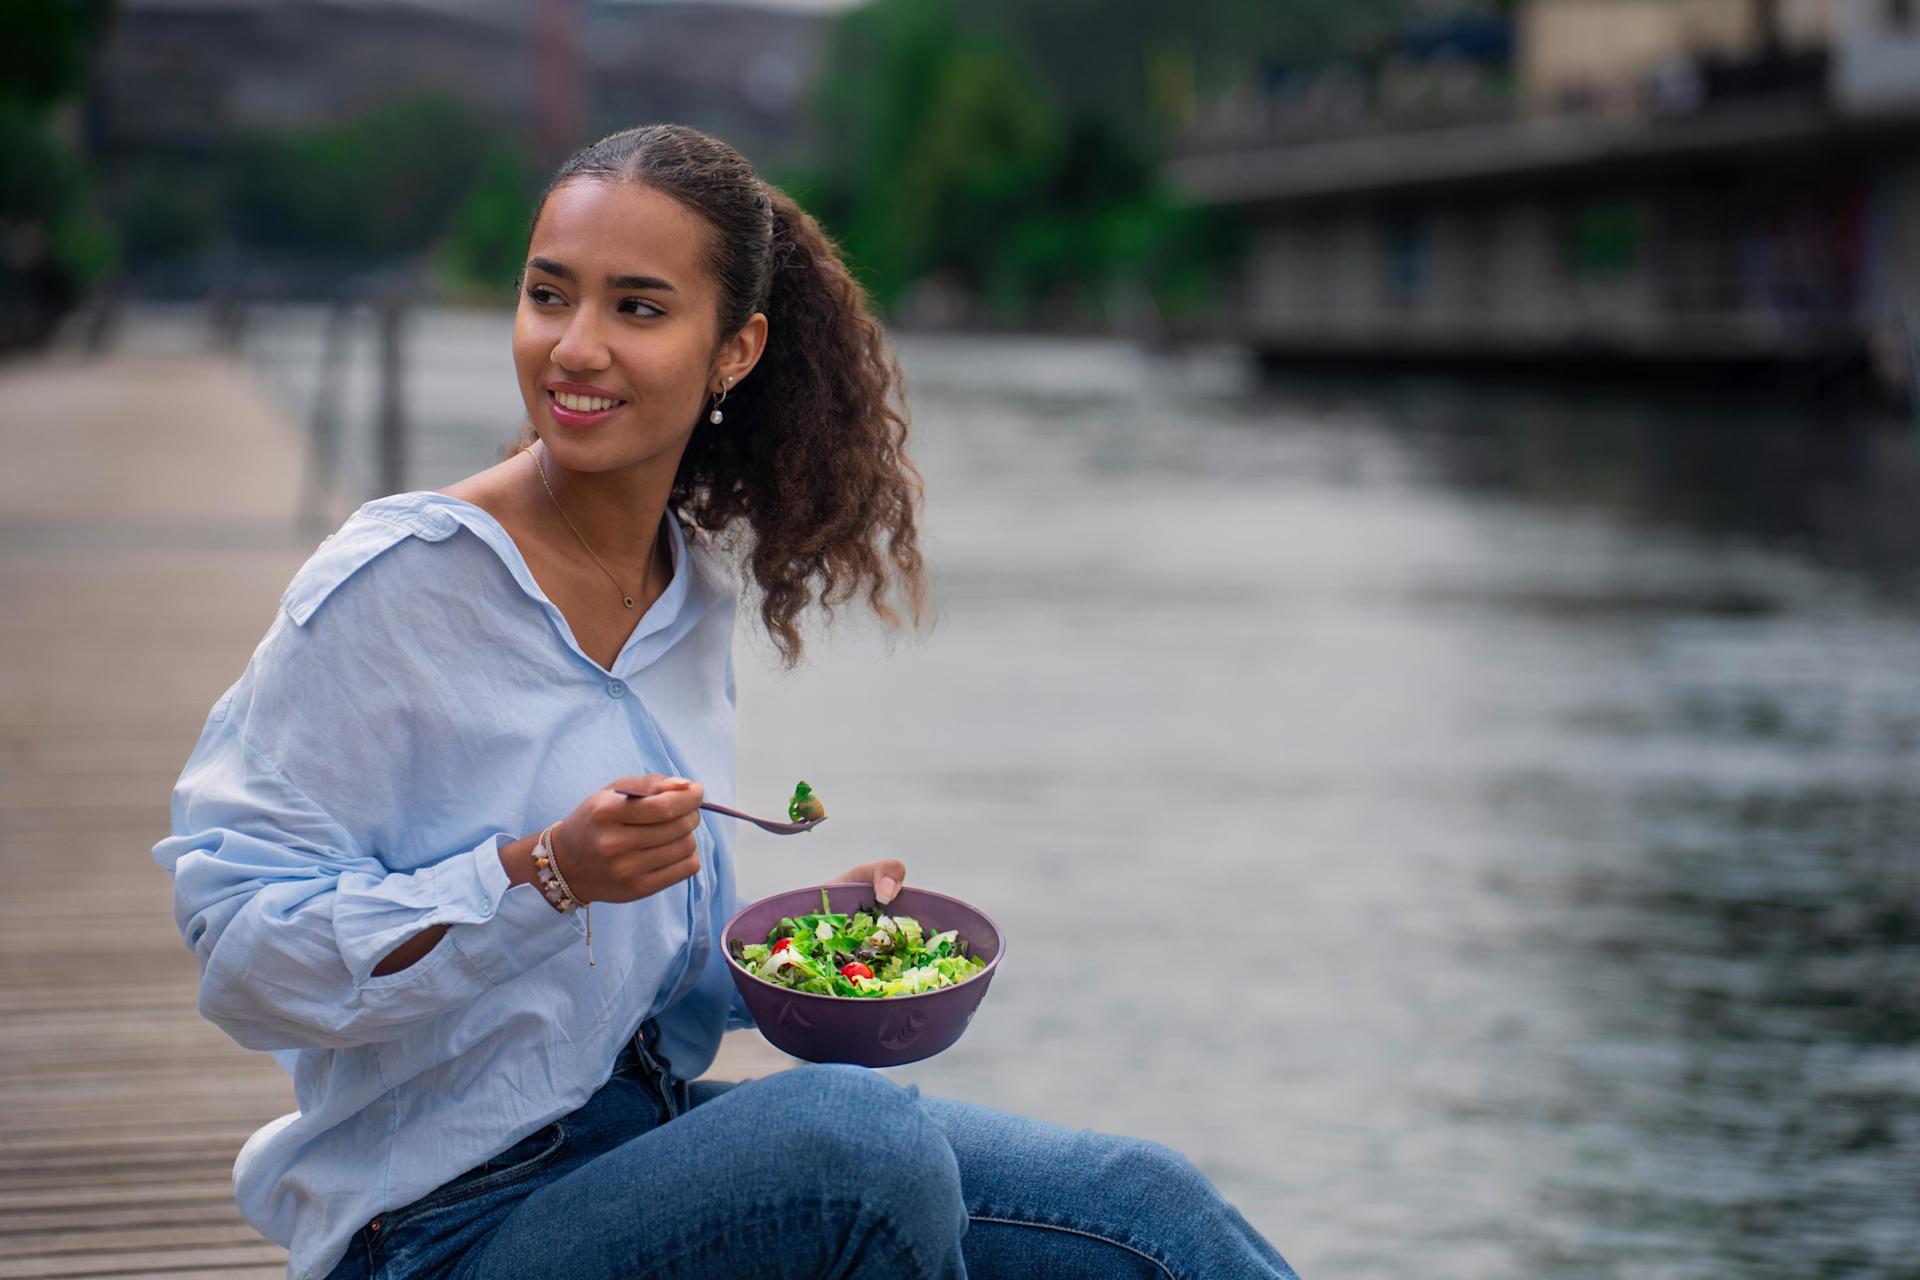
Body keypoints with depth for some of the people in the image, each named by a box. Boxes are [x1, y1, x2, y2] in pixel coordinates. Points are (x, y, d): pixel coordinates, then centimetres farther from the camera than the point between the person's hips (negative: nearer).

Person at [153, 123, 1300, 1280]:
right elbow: (245, 950, -17)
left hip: (649, 1135, 7)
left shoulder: (698, 589, 7)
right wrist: (551, 872, -25)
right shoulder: (396, 584, -14)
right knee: (860, 1137, -32)